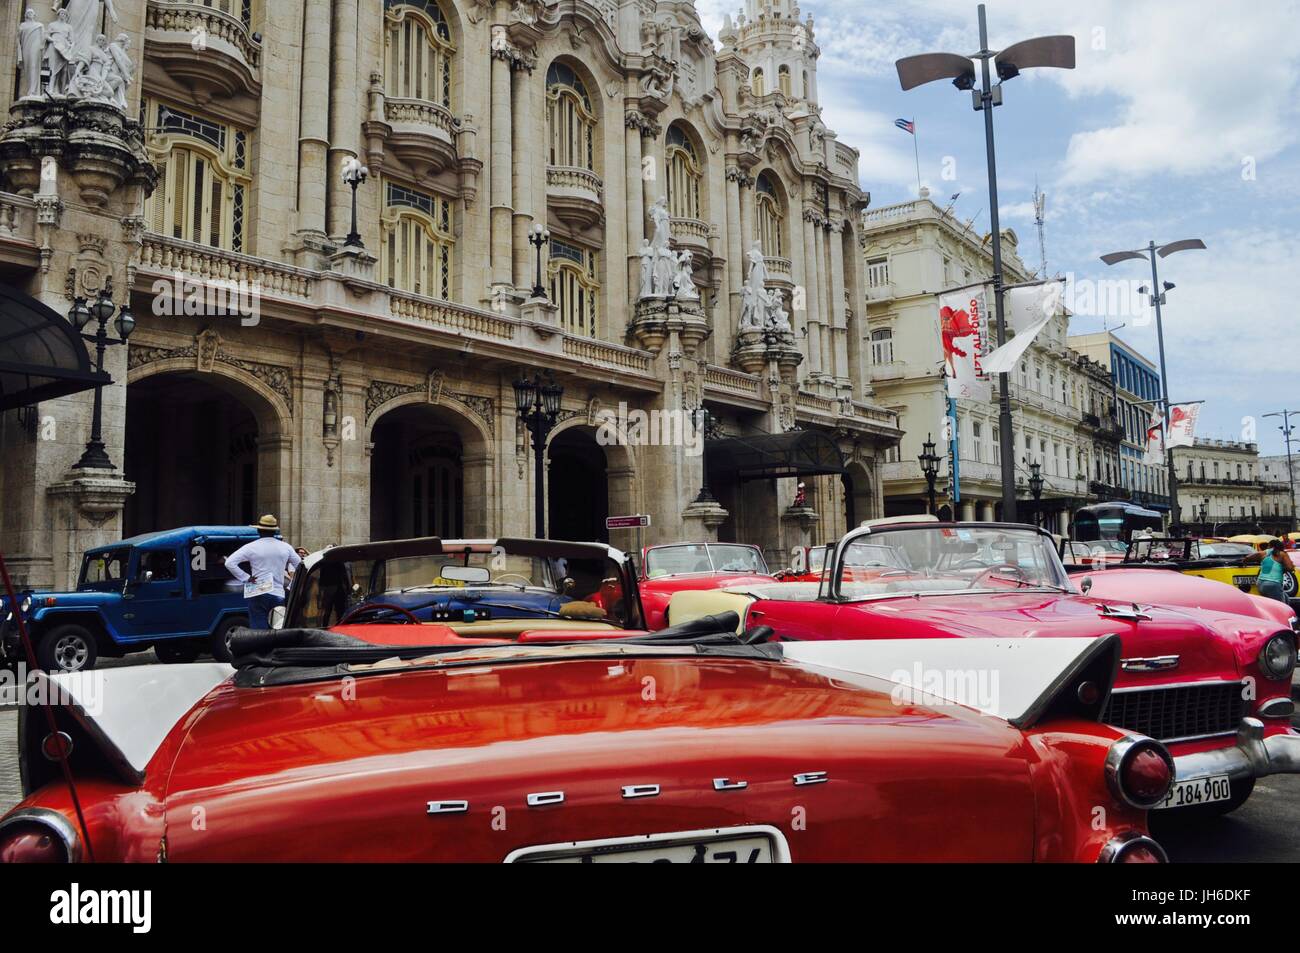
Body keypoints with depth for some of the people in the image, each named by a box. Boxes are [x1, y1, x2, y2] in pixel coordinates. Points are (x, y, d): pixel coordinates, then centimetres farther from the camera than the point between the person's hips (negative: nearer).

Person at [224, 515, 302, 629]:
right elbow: (300, 565, 14)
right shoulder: (285, 547, 6)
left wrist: (246, 578, -6)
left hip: (258, 595, -3)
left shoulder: (252, 547, -4)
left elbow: (229, 563, -11)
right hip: (279, 595, 3)